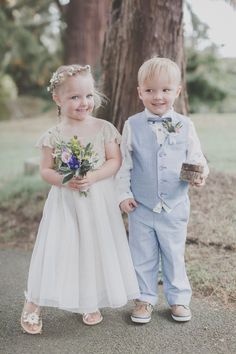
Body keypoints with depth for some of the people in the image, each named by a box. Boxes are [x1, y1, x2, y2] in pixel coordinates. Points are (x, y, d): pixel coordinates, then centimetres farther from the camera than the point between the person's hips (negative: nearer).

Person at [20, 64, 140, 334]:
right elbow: (45, 169, -1)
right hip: (65, 202, -1)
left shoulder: (104, 128, -2)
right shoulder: (54, 135, -3)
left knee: (97, 248, 10)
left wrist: (93, 177, -20)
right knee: (58, 250, 0)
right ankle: (32, 305, 16)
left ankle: (90, 302, 31)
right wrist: (64, 180, -20)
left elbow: (115, 161, -5)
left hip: (99, 202, 1)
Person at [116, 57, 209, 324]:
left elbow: (196, 158, 3)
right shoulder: (132, 125, -4)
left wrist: (200, 172, -18)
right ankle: (145, 298, 30)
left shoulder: (184, 126, -3)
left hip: (175, 207, 0)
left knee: (174, 255, 14)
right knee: (143, 256, 12)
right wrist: (123, 194, -3)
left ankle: (178, 298, 32)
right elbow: (124, 163, 1)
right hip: (141, 206, 0)